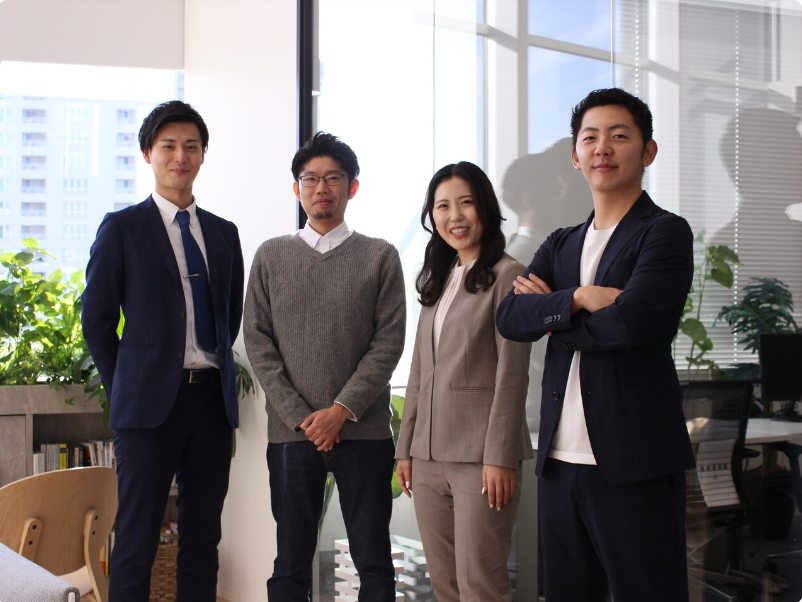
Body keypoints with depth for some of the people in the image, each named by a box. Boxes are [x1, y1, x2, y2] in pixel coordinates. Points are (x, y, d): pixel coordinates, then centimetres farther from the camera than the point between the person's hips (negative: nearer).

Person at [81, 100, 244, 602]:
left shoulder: (224, 233, 13)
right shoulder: (123, 227, 2)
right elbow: (96, 317, 2)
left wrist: (214, 369, 11)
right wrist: (124, 386, 1)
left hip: (213, 398, 4)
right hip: (151, 402, -4)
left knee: (203, 540, 9)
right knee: (137, 539, 0)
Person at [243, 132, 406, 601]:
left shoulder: (380, 256, 6)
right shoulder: (271, 256, 10)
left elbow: (388, 342, -1)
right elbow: (258, 343, 5)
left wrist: (342, 410, -11)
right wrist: (300, 416, -6)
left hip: (362, 429, -1)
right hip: (291, 432, 1)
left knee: (374, 564, 3)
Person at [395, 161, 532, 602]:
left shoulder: (506, 276, -5)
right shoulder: (438, 281, 17)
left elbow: (512, 373, -10)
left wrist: (499, 456, -14)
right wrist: (406, 448, 13)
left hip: (481, 455, -7)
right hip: (429, 457, 7)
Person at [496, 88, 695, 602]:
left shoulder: (666, 233, -2)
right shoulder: (560, 245, 17)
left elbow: (627, 322, -17)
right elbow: (510, 318, 2)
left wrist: (550, 314, -1)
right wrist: (577, 298, -14)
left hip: (634, 463, -6)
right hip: (562, 461, 6)